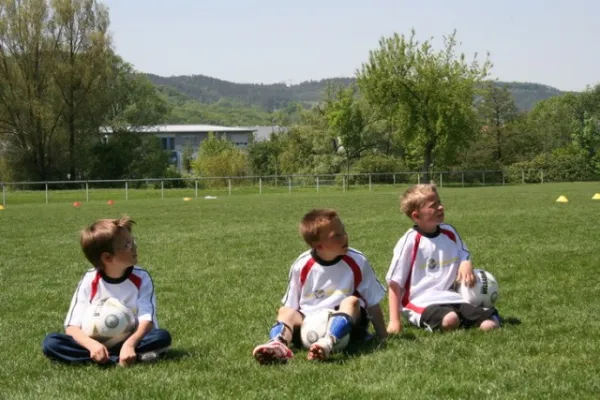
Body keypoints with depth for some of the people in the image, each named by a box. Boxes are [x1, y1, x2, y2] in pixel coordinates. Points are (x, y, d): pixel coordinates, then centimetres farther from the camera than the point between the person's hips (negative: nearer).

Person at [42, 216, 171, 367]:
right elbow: (72, 326, -10)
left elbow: (146, 320, -17)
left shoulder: (141, 278, -6)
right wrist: (92, 344, -32)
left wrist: (130, 344, -38)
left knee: (162, 336, -29)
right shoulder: (89, 281, -6)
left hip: (132, 341, -1)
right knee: (50, 342, -24)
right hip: (97, 344, 1)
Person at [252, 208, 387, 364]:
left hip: (345, 325, -1)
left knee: (352, 302, -29)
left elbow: (372, 303, 2)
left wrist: (383, 337, 1)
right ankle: (278, 343, -53)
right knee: (286, 312, -21)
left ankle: (328, 343, -55)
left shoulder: (357, 262, -4)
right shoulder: (301, 265, -2)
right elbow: (291, 305, 9)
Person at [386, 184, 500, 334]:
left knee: (489, 325, -19)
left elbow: (464, 255, 22)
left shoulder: (449, 232, 8)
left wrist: (466, 264, -5)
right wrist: (394, 321, -11)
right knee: (450, 320, -38)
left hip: (449, 298, 5)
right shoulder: (410, 241, -9)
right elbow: (395, 283, -6)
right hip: (420, 303, -5)